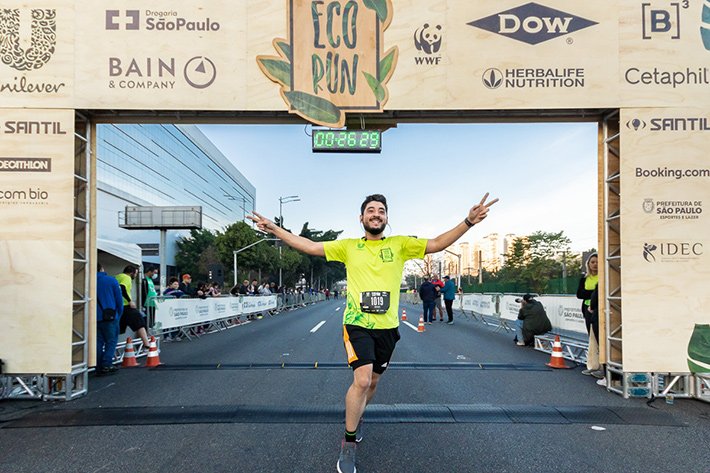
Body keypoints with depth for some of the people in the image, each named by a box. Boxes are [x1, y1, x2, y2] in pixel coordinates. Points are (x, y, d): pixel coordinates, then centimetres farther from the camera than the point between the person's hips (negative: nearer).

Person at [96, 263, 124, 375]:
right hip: (110, 317, -3)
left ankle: (99, 367, 9)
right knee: (111, 341, 5)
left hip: (95, 318, 3)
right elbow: (119, 300, -1)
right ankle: (106, 364, -8)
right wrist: (119, 316, 9)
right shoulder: (112, 281, -1)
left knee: (99, 342, 9)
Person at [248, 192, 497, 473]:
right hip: (357, 324, -2)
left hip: (387, 326, 2)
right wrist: (274, 229, -4)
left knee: (372, 382, 15)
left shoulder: (400, 244, 3)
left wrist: (468, 222, -18)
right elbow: (310, 247, 3)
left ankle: (356, 418, 47)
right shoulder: (348, 246, 4)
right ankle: (349, 445, 2)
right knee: (362, 380, -17)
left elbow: (437, 244, -4)